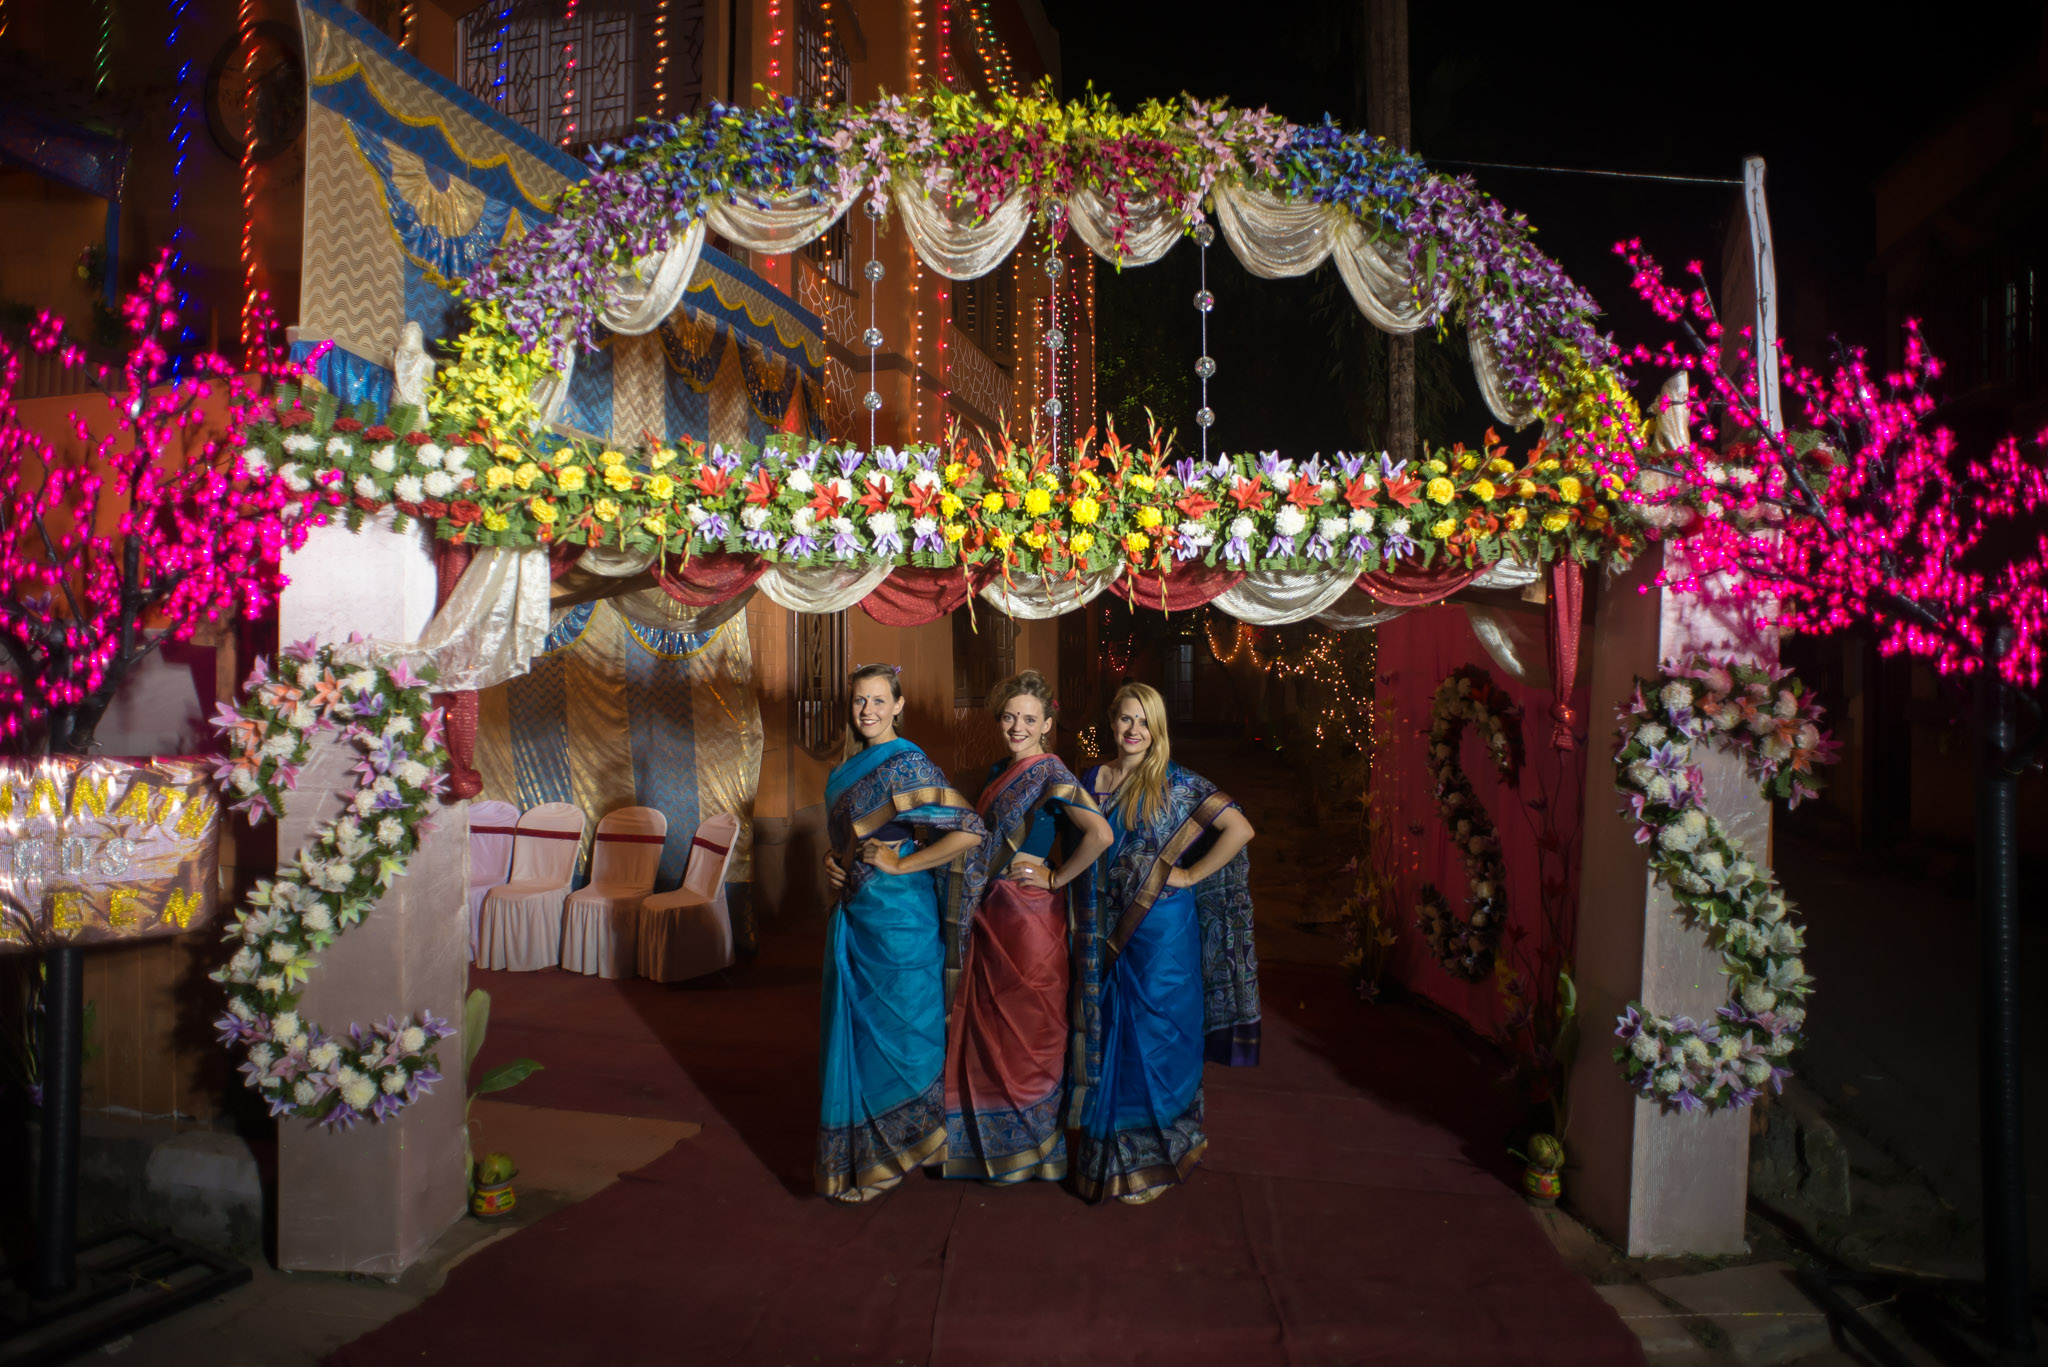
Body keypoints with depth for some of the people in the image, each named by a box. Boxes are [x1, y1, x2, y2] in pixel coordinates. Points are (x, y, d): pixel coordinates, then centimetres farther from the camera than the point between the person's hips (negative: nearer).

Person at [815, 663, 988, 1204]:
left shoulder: (907, 765, -14)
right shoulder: (848, 769, 11)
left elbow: (970, 831, -25)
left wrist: (901, 864, -18)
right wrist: (832, 861, 7)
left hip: (898, 914, -8)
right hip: (854, 912, 8)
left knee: (898, 1029, 2)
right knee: (855, 1030, 13)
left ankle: (900, 1147, 18)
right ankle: (861, 1155, 26)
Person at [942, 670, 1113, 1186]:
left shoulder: (1051, 775, -15)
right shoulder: (1000, 772, 10)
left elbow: (1100, 834, -29)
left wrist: (1057, 878, -19)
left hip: (1030, 918, -8)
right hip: (991, 916, 8)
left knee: (1029, 1033, 5)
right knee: (988, 1026, 15)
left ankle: (1033, 1146, 22)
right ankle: (995, 1141, 30)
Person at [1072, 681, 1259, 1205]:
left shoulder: (1176, 783, -8)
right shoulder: (1094, 779, 6)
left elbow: (1240, 829, -16)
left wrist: (1190, 875, -14)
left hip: (1161, 930, -4)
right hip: (1107, 930, 5)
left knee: (1155, 1037, 3)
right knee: (1107, 1033, 11)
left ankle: (1154, 1155, 19)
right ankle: (1111, 1149, 27)